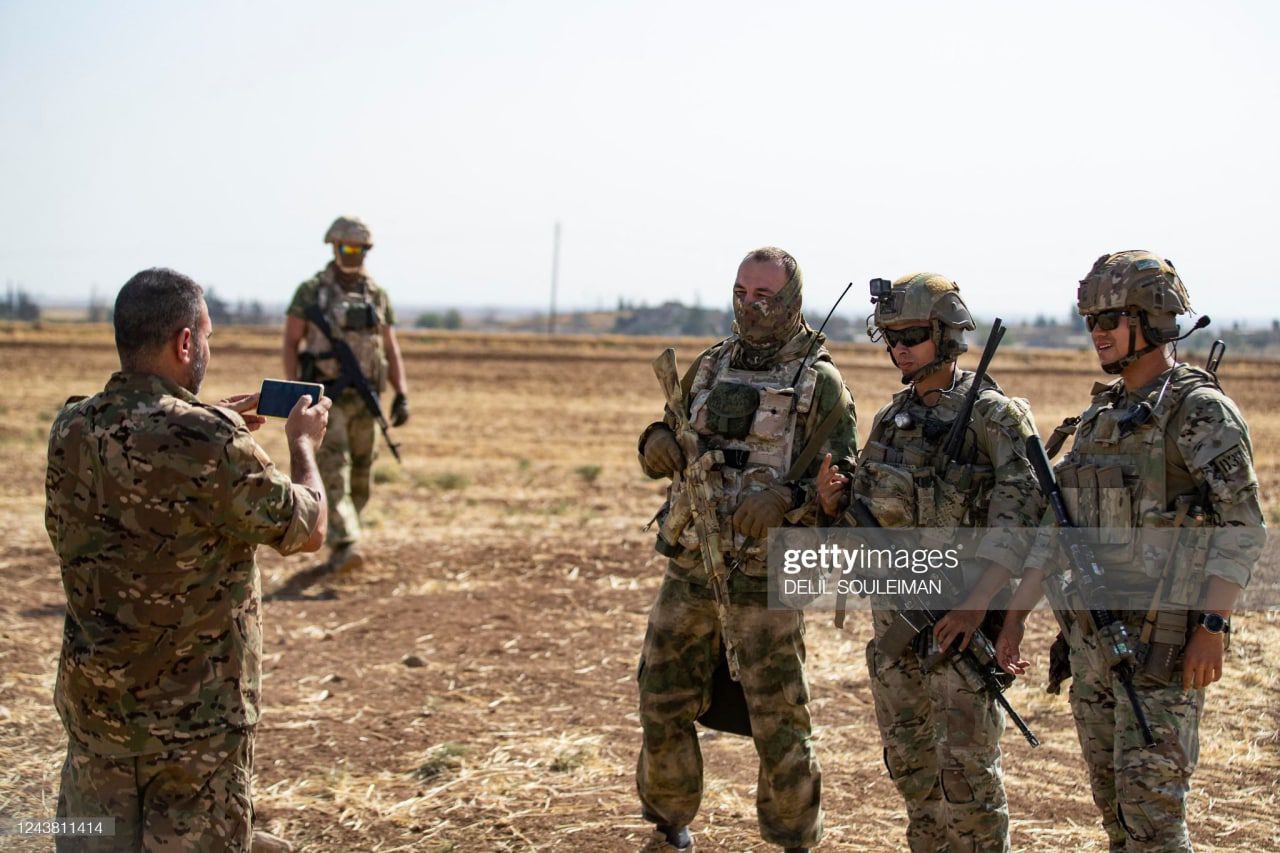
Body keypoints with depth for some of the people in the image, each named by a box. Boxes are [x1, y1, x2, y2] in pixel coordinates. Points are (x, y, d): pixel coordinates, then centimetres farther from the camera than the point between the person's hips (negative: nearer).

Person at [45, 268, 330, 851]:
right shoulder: (208, 442, -22)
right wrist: (304, 442, 7)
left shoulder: (72, 428, -1)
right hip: (195, 718, -6)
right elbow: (307, 530, -12)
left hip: (92, 702, 6)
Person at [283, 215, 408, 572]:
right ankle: (345, 546, -24)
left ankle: (339, 545, 24)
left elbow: (391, 351, 11)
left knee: (360, 480, 9)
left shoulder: (377, 296, 10)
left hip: (364, 399, 5)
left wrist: (402, 394, 0)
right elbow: (291, 343, -2)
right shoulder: (311, 291, -2)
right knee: (334, 472, -16)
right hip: (326, 398, -4)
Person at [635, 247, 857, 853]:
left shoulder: (819, 382, -5)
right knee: (663, 707, 11)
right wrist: (659, 444, -4)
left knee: (778, 723, 1)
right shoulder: (709, 368, 11)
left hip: (765, 581, -5)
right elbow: (664, 449, 20)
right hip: (689, 571, 5)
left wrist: (786, 498, -28)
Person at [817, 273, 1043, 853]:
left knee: (965, 761, -6)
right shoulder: (889, 419, 12)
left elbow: (1018, 518, -18)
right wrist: (832, 500, -6)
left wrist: (978, 603, -27)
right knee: (907, 755, 14)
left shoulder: (994, 415, -9)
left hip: (961, 611, -7)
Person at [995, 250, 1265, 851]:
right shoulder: (1102, 414, 14)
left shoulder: (1200, 409, -9)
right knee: (1111, 795, 13)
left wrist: (1213, 627, -21)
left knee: (1149, 795, -8)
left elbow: (1242, 524, -15)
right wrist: (1015, 616, 11)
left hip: (1161, 638, -8)